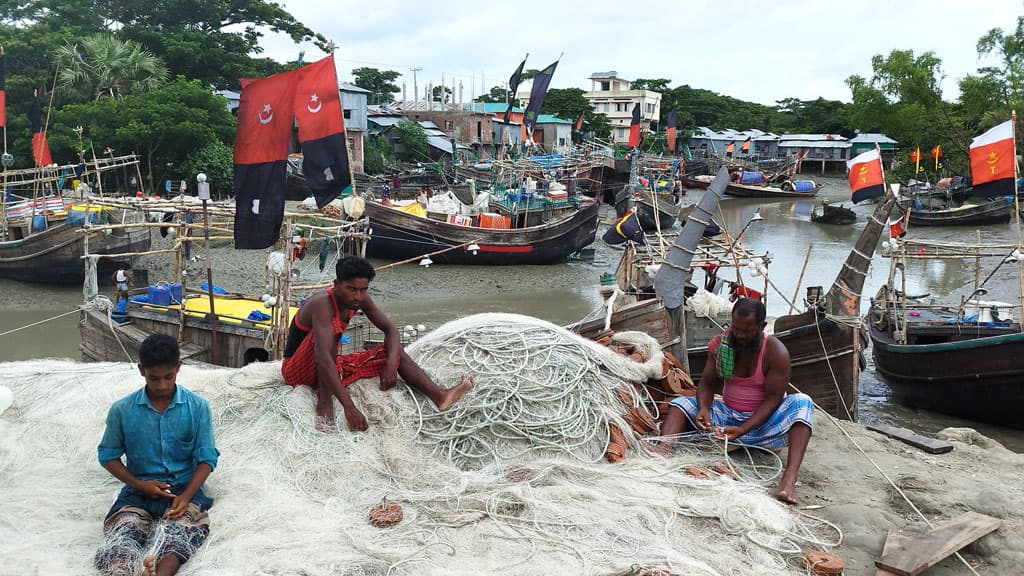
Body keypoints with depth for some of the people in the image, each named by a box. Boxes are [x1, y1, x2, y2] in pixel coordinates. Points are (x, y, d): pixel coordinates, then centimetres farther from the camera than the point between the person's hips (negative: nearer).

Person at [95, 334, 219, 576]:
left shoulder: (198, 407, -3)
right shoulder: (122, 410, -1)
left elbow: (206, 458, -2)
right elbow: (108, 455, 10)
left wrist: (185, 497, -19)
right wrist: (139, 485, -7)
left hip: (184, 489, -2)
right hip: (139, 492, 2)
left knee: (179, 531, -36)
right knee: (122, 534, -32)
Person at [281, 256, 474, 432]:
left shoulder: (360, 299, -7)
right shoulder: (323, 303, -31)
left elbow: (390, 330, -4)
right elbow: (323, 357, -41)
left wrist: (391, 363, -26)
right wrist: (349, 407, -48)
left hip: (333, 367, 7)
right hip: (297, 370, -7)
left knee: (395, 351, -3)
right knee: (331, 327, -34)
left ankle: (439, 395, -20)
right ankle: (325, 400, -34)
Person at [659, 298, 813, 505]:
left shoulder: (776, 352, -15)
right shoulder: (720, 344, -5)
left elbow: (772, 399, -18)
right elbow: (707, 384, -1)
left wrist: (743, 430, -30)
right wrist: (704, 408, -24)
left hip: (762, 421, -3)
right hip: (728, 416, 3)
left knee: (803, 402, -30)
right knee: (680, 404, -16)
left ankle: (789, 478, -46)